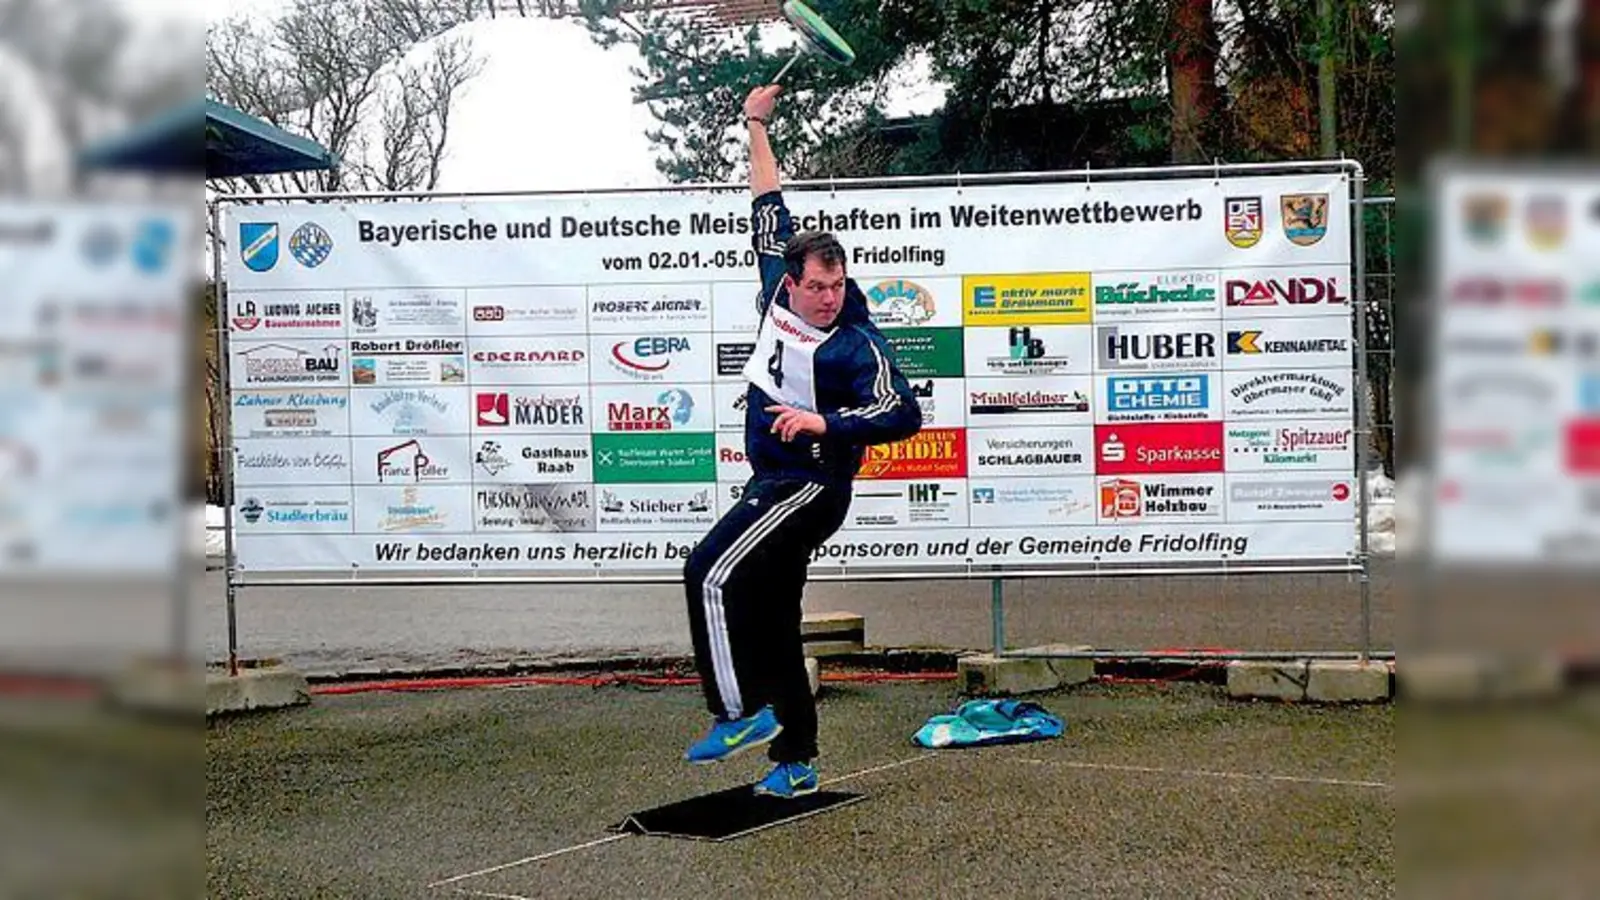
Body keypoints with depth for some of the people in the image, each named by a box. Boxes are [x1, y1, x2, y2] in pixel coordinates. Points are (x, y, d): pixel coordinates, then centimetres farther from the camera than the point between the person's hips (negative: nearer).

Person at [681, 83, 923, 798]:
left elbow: (903, 415, -22)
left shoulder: (857, 343, -15)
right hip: (774, 484, 8)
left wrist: (824, 423, -29)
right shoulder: (778, 294, 3)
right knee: (770, 620, 10)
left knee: (711, 574, -22)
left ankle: (739, 711, -18)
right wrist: (757, 129, 20)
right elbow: (769, 210, 15)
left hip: (811, 484, -8)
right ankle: (794, 760, 16)